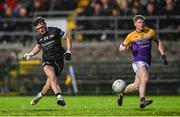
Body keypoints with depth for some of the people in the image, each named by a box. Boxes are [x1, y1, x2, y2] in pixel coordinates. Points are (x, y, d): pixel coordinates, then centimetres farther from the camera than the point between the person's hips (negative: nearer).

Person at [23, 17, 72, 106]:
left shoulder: (55, 31, -6)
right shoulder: (39, 37, 8)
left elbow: (68, 38, 3)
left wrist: (68, 52, -6)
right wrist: (30, 54, 16)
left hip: (58, 61, -2)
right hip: (47, 61, 2)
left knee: (49, 84, 1)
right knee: (52, 77, -27)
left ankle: (40, 95, 30)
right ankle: (59, 97, -39)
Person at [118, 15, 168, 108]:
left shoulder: (150, 32, 7)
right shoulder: (131, 36, 2)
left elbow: (158, 42, 22)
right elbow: (120, 49, 8)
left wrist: (163, 55, 14)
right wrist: (124, 47, -17)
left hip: (147, 62, 4)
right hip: (137, 61, -4)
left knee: (137, 86, 5)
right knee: (145, 78, -29)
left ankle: (122, 93, 28)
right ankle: (142, 100, -32)